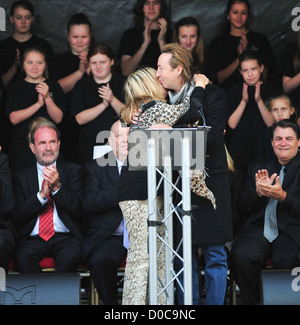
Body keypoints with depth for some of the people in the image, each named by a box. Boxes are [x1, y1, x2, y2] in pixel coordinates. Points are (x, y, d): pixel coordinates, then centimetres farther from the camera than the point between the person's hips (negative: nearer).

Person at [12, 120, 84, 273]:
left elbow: (80, 210, 1)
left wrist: (57, 187, -13)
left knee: (70, 256, -34)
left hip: (66, 237, -1)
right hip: (33, 239, 1)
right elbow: (16, 216, 3)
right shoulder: (21, 176, 13)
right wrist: (41, 195, -11)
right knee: (22, 256, -32)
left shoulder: (73, 171, 12)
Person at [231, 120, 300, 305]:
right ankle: (254, 302, -9)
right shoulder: (258, 168, 20)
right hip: (260, 229, 3)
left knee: (285, 260, -35)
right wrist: (258, 191, -9)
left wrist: (283, 196, -19)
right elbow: (244, 205, 12)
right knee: (241, 256, -28)